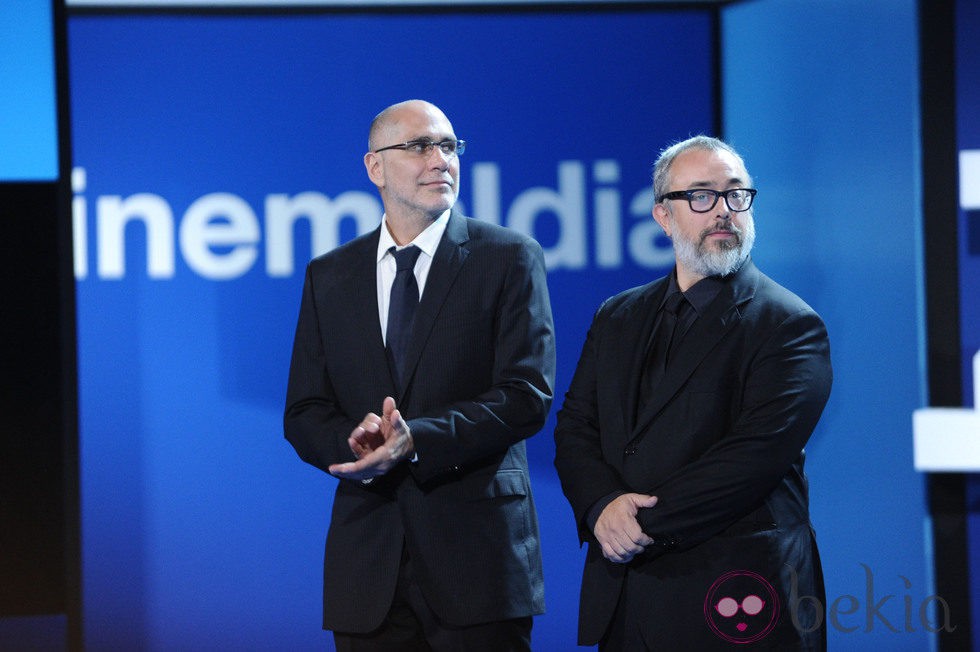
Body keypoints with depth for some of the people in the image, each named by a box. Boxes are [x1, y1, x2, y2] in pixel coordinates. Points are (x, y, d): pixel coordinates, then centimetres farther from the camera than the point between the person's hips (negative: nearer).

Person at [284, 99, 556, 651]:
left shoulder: (510, 258, 2)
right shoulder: (329, 276, 12)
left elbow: (528, 396, -7)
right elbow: (304, 414, 9)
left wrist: (417, 440, -20)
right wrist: (356, 443, -14)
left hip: (478, 553, -3)